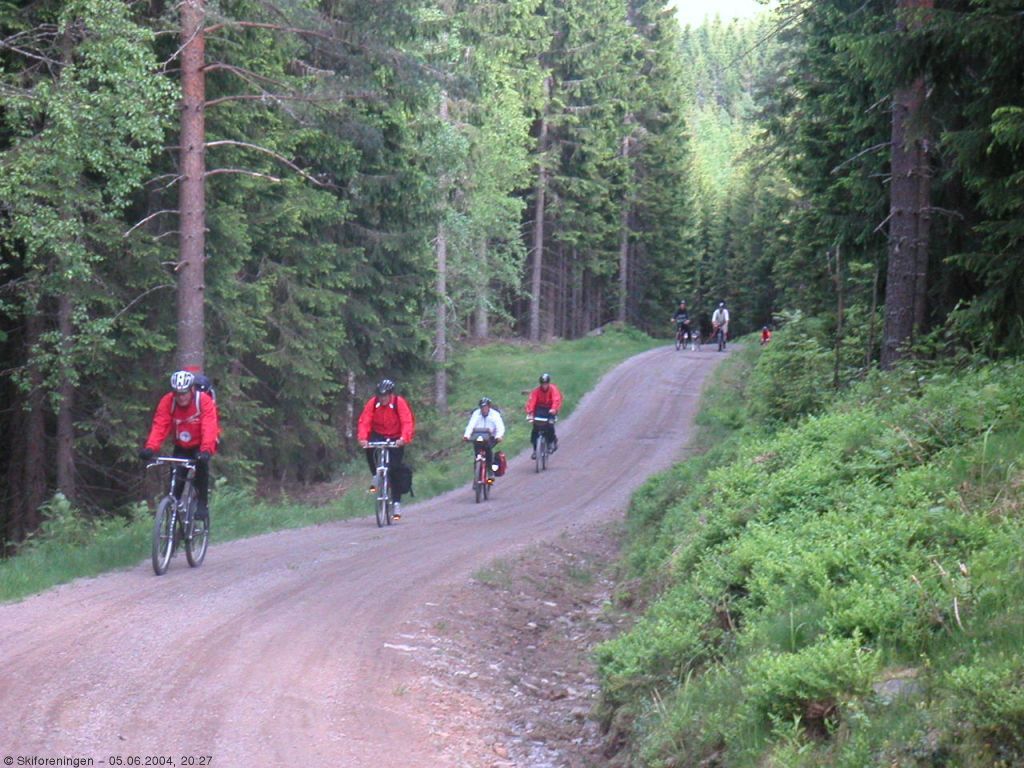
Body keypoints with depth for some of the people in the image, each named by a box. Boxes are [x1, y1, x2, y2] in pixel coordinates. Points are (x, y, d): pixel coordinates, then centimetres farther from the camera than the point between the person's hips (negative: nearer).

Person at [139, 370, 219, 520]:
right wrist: (150, 448, -43)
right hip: (181, 447, 3)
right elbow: (159, 426, -27)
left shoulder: (204, 401, -25)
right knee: (176, 482, -13)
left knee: (202, 464, -31)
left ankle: (203, 505, -18)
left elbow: (209, 428, -35)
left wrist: (206, 450, -51)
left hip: (200, 445, -3)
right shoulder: (167, 402, -17)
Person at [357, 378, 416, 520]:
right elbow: (364, 421, -19)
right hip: (378, 434, 2)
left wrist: (403, 438, -45)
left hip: (396, 439, -2)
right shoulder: (372, 403, -14)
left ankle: (397, 503, 2)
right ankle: (375, 477, -10)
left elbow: (407, 422, -28)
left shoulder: (399, 403, -20)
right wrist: (362, 438, -37)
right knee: (369, 448, -32)